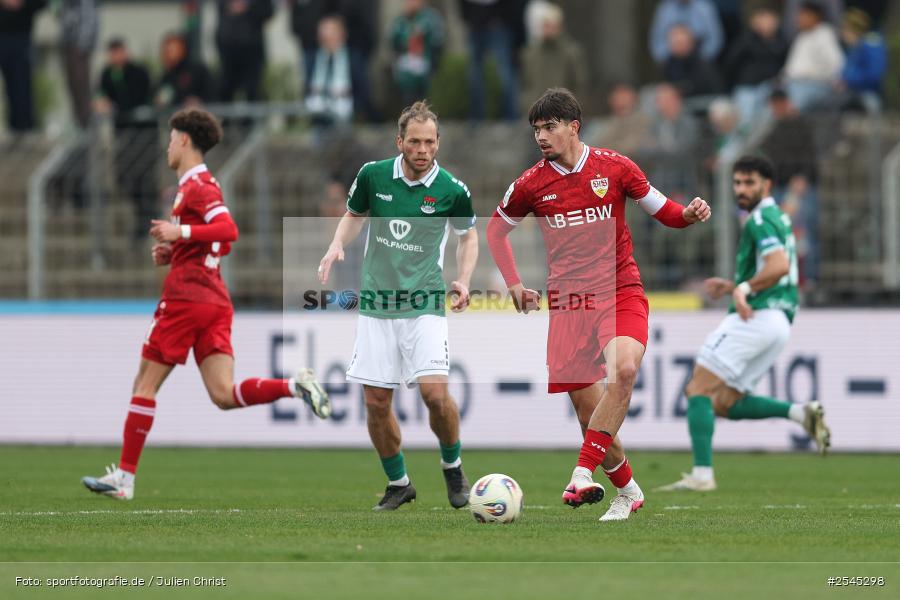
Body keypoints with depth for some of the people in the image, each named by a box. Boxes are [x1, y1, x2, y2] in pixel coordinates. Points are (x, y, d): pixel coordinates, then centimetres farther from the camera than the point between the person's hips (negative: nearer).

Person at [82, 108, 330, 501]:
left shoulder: (196, 185, -8)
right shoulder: (203, 184, 22)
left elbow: (228, 231, -22)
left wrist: (181, 233, -27)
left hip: (186, 298, -9)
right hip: (215, 303, 9)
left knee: (145, 384, 1)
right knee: (224, 395, -3)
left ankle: (125, 476, 3)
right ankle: (296, 386, -20)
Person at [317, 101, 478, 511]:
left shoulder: (452, 191, -7)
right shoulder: (373, 176, -3)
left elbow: (468, 235, 12)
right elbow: (353, 215, 16)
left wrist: (463, 281, -3)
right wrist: (337, 245, -3)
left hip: (424, 305, -2)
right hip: (376, 304, 2)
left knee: (434, 392, -17)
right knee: (376, 402, 1)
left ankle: (453, 466, 11)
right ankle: (398, 484, 21)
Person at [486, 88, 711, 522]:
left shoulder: (614, 167, 0)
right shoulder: (532, 184, 3)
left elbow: (663, 211, 10)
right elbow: (496, 228, 20)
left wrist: (689, 214, -12)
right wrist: (514, 284, 9)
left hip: (621, 293, -2)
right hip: (568, 302, 2)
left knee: (624, 369, -31)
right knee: (587, 410, -1)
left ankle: (583, 472, -30)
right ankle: (628, 491, 20)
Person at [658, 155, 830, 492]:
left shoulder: (761, 220, -9)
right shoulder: (778, 219, 23)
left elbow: (780, 265, -25)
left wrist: (744, 289, -30)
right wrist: (733, 286, 26)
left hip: (756, 317, -10)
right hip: (778, 323, 10)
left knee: (698, 389, -8)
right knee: (725, 405, 12)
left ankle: (701, 474, -17)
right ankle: (801, 414, -3)